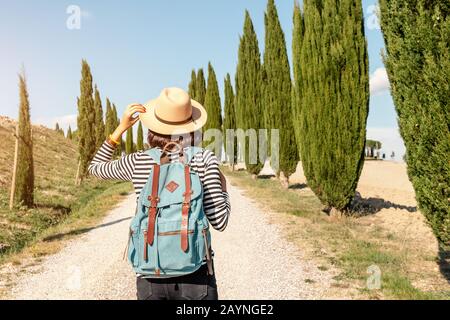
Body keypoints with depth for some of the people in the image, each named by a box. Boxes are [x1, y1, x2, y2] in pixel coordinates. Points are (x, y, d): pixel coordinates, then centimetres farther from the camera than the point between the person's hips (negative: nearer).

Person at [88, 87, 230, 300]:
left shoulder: (137, 162, -1)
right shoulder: (204, 159, -8)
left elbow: (95, 168, 19)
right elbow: (219, 222, -10)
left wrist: (121, 128, 15)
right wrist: (222, 188, 8)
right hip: (195, 274, -2)